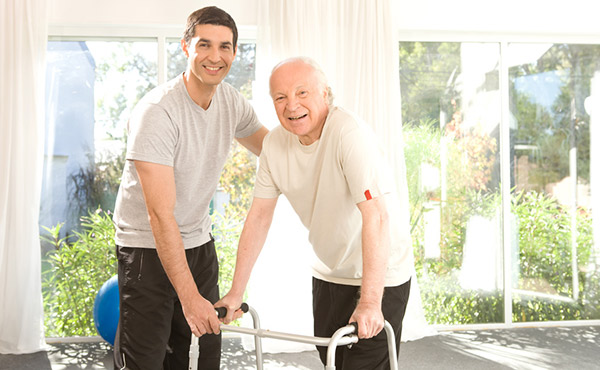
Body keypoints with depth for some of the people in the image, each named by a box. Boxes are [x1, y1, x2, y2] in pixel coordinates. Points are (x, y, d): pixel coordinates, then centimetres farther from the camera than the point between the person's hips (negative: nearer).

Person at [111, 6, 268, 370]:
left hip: (200, 243, 7)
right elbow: (160, 215, -26)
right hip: (149, 246, -6)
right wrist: (190, 297, -28)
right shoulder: (157, 112, -23)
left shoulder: (232, 102, -2)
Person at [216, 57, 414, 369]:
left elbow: (375, 217, -32)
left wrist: (370, 301, -35)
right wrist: (236, 292, -1)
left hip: (380, 274, -6)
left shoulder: (349, 133, -26)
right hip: (328, 273, 6)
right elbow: (259, 216, 0)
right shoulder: (275, 143, -5)